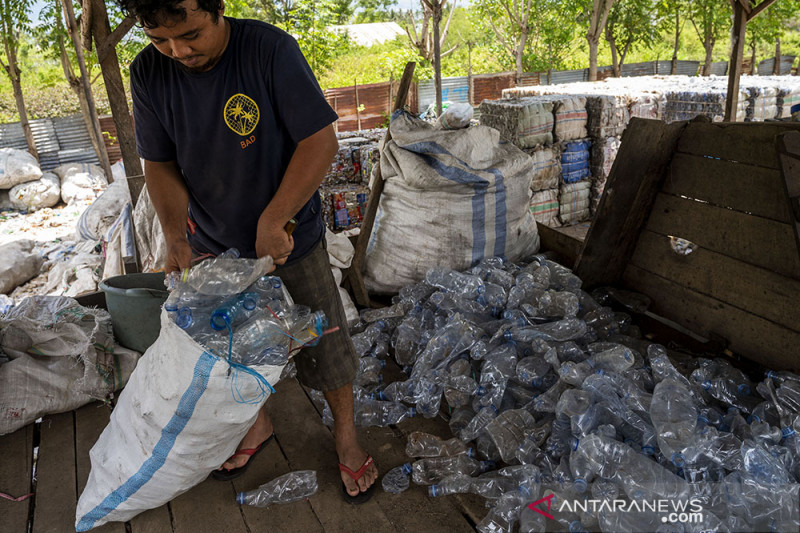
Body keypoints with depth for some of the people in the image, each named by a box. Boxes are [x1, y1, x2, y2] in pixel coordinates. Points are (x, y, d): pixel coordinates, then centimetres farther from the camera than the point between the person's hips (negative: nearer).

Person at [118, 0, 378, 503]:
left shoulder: (270, 48, -22)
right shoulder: (148, 73, -9)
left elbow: (321, 142, -22)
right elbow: (160, 163, -1)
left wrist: (272, 222, -24)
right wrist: (175, 236, -16)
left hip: (288, 236, -3)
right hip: (213, 244, 4)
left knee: (324, 344, 8)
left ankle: (346, 435, 34)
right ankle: (259, 424, 45)